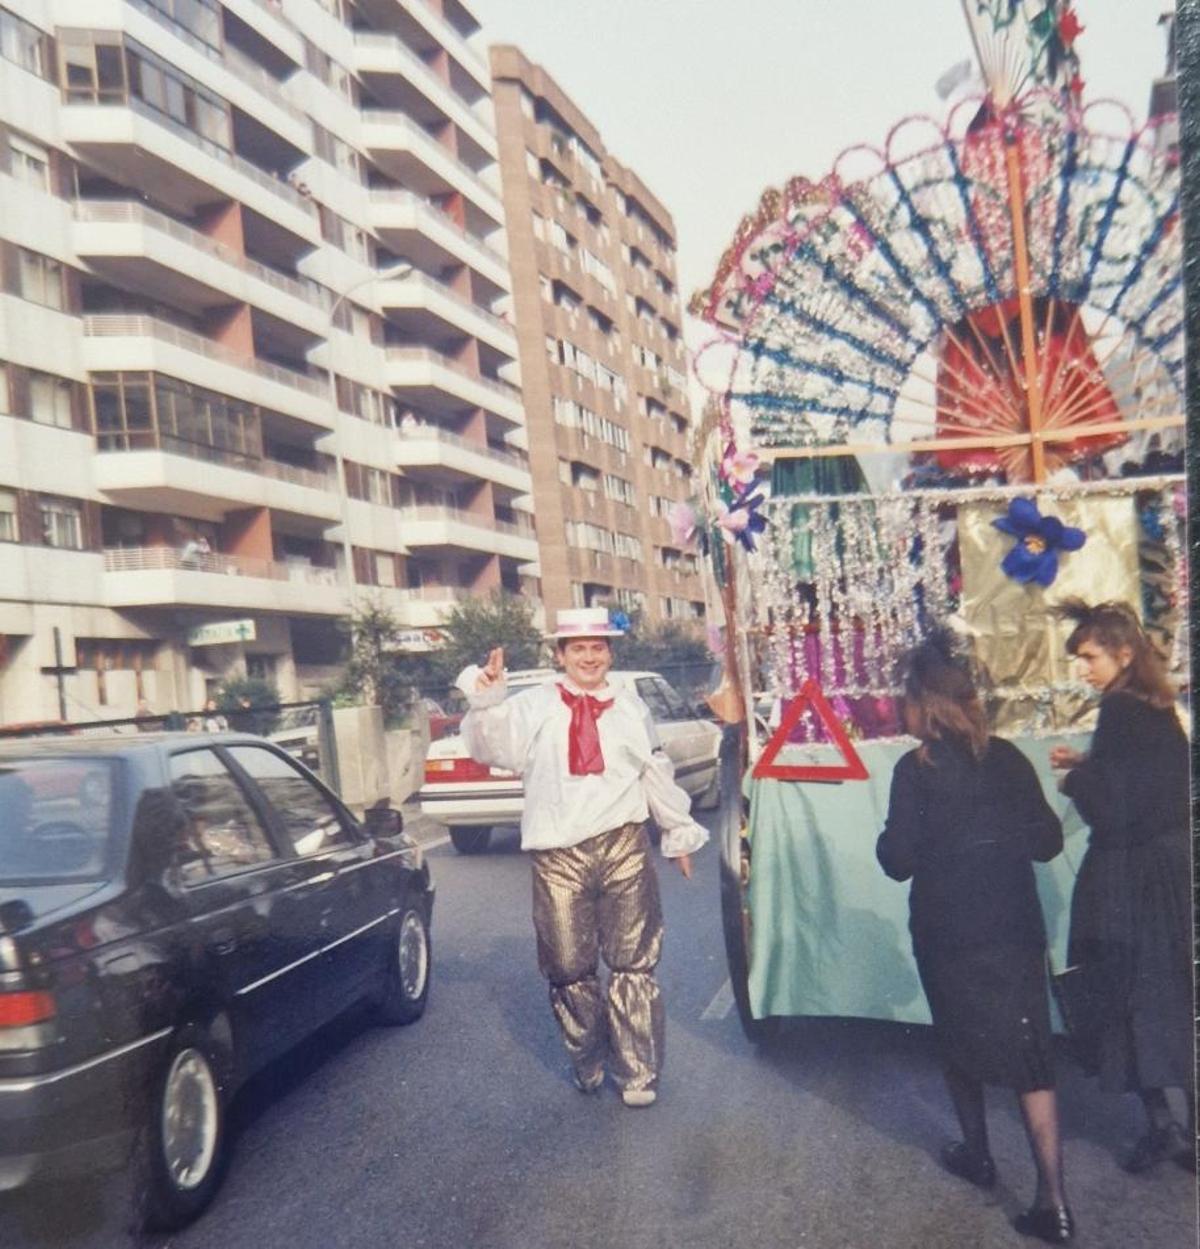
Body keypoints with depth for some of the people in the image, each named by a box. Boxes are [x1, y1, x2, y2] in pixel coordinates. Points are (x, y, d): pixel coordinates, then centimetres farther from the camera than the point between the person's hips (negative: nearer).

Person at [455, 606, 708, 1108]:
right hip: (559, 855, -1)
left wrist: (679, 832, 25)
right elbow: (489, 747, -7)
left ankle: (636, 1072, 17)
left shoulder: (631, 705, 13)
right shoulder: (533, 706, 5)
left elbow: (657, 772, 20)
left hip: (623, 846, 1)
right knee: (569, 968, 7)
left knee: (633, 963, 4)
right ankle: (587, 1062, 29)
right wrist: (484, 702, -24)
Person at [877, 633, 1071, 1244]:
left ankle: (976, 1153, 36)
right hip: (1016, 930, 3)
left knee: (959, 1040, 19)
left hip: (947, 935, -3)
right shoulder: (1008, 758, -1)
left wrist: (889, 837, 6)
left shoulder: (917, 769, -14)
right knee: (1029, 1053, 7)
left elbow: (898, 860, -14)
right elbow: (1048, 841, 5)